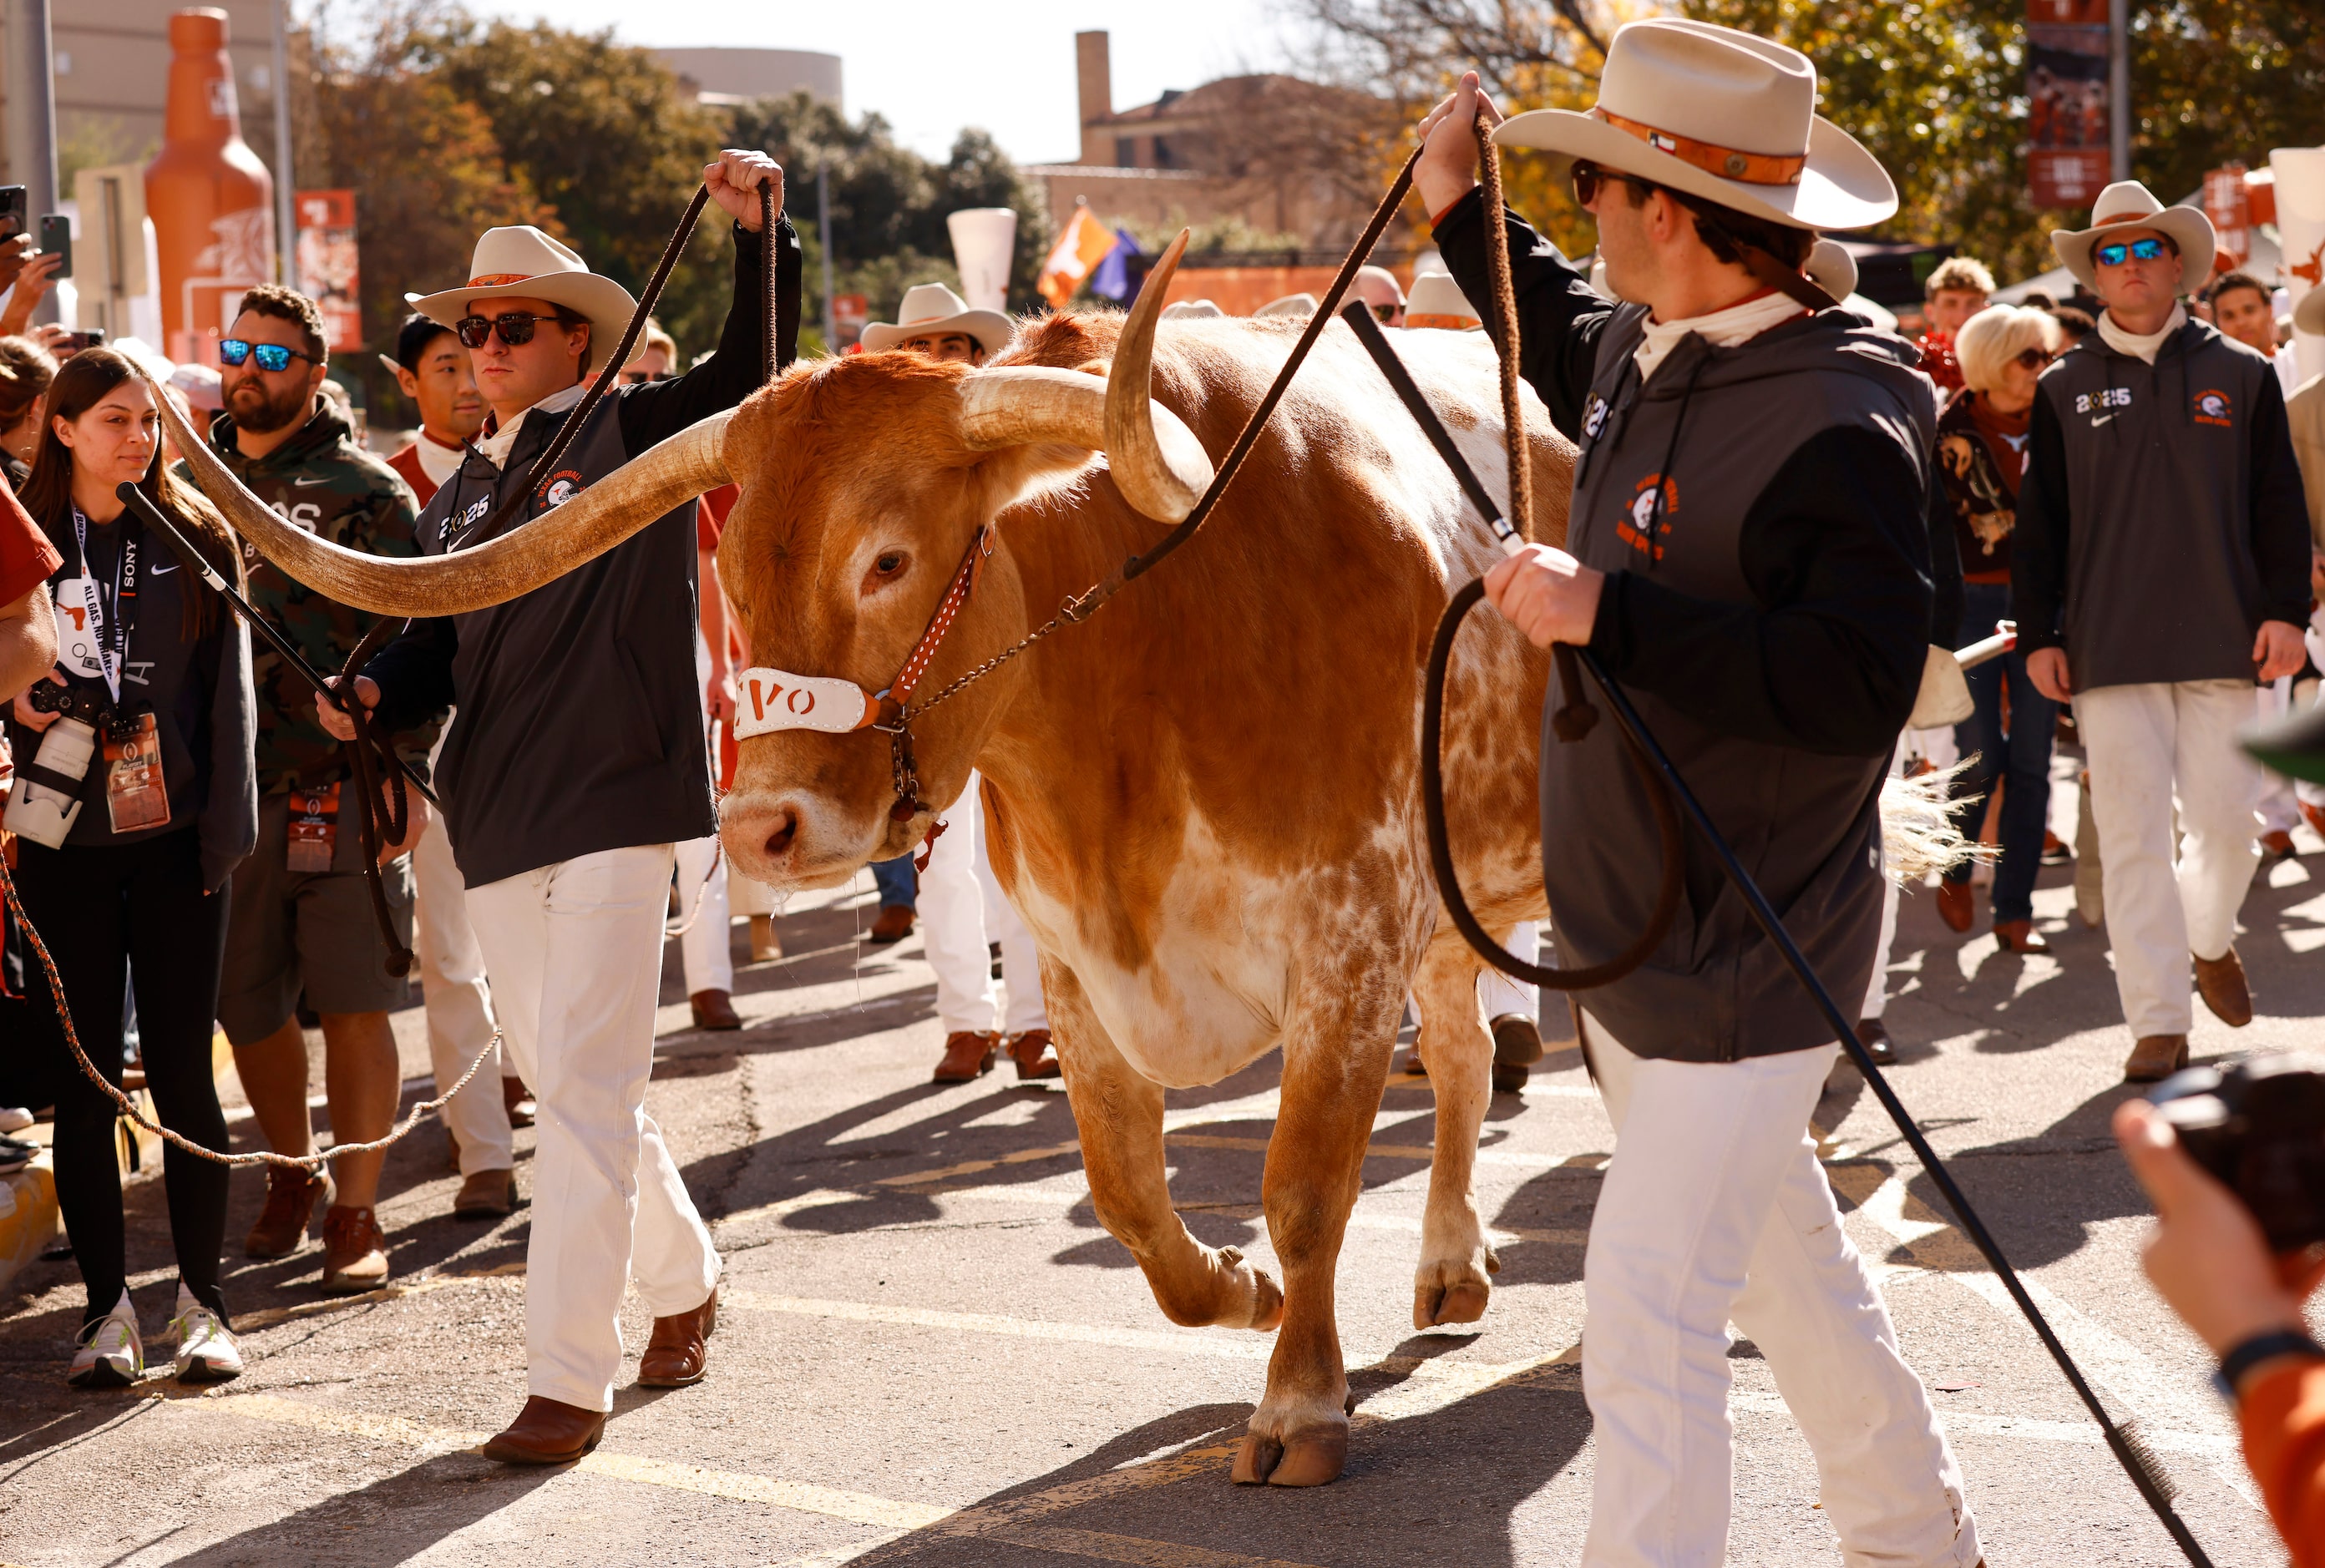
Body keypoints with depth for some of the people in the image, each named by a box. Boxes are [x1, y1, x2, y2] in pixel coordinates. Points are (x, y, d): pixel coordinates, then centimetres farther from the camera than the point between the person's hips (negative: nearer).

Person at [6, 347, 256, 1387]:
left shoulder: (197, 539, 5)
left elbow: (225, 688, 4)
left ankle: (203, 1301, 10)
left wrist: (224, 826, -2)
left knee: (182, 1071, 1)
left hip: (173, 839, 0)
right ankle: (108, 1307, 11)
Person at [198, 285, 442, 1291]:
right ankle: (293, 1175, 30)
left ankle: (355, 1213, 5)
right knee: (245, 1006, 10)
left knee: (351, 1007, -3)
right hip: (226, 792, 4)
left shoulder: (364, 490, 0)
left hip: (342, 791, -4)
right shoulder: (189, 484, 14)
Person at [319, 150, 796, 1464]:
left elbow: (757, 368, -11)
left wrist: (758, 233, -24)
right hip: (500, 816, 7)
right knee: (567, 1075, 14)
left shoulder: (637, 433, 1)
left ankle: (570, 1381, -8)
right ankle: (684, 1277, 36)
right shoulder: (466, 491, 18)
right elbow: (438, 645, 17)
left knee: (585, 1087, -10)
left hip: (616, 802, -7)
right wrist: (374, 695, -3)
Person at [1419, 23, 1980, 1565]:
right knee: (1786, 1259, 23)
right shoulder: (1646, 355, 4)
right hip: (1634, 939, 10)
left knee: (1648, 1311, -9)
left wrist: (1610, 613, -31)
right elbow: (1573, 348, 30)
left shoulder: (1841, 424, -23)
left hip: (1746, 958, -10)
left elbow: (1859, 685, -31)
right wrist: (1463, 210, 26)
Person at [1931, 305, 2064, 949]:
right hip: (1973, 603, -3)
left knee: (2031, 764, 1)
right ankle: (1955, 870, 24)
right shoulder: (1952, 431, -2)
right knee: (1981, 758, -5)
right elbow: (1927, 523, -3)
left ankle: (2015, 912, 6)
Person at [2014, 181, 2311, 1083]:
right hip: (2108, 650, 0)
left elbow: (2279, 503, 8)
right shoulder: (2064, 390, 8)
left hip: (2222, 639, 0)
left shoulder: (2240, 376, 8)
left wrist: (2285, 610, -2)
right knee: (2132, 836, -3)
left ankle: (2210, 939, 32)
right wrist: (2037, 635, 2)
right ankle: (2158, 1023, 2)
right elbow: (2038, 523, 9)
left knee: (2225, 821, 0)